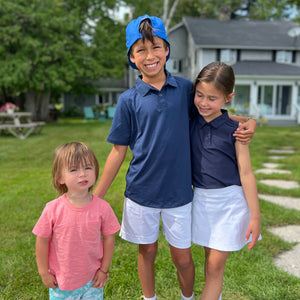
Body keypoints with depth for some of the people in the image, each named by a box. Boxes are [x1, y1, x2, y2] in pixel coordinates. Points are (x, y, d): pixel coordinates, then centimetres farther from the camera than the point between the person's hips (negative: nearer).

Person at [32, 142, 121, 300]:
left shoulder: (102, 207, -16)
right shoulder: (53, 210, -19)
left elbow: (109, 238, -5)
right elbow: (42, 241, -8)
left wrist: (104, 269, 0)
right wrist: (44, 273, -1)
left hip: (92, 280, 1)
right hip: (61, 282, -1)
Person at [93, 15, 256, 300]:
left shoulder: (185, 88, -2)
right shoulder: (129, 100, -6)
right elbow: (118, 151, -1)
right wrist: (96, 197, -1)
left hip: (179, 191, 1)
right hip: (141, 192, 0)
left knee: (182, 257, 11)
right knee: (147, 251, 16)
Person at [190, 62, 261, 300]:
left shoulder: (234, 130, -10)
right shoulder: (191, 124, 1)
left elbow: (246, 173, -8)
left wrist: (255, 217, -8)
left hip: (229, 201, -4)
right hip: (201, 199, 4)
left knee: (215, 265, 2)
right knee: (210, 260, 17)